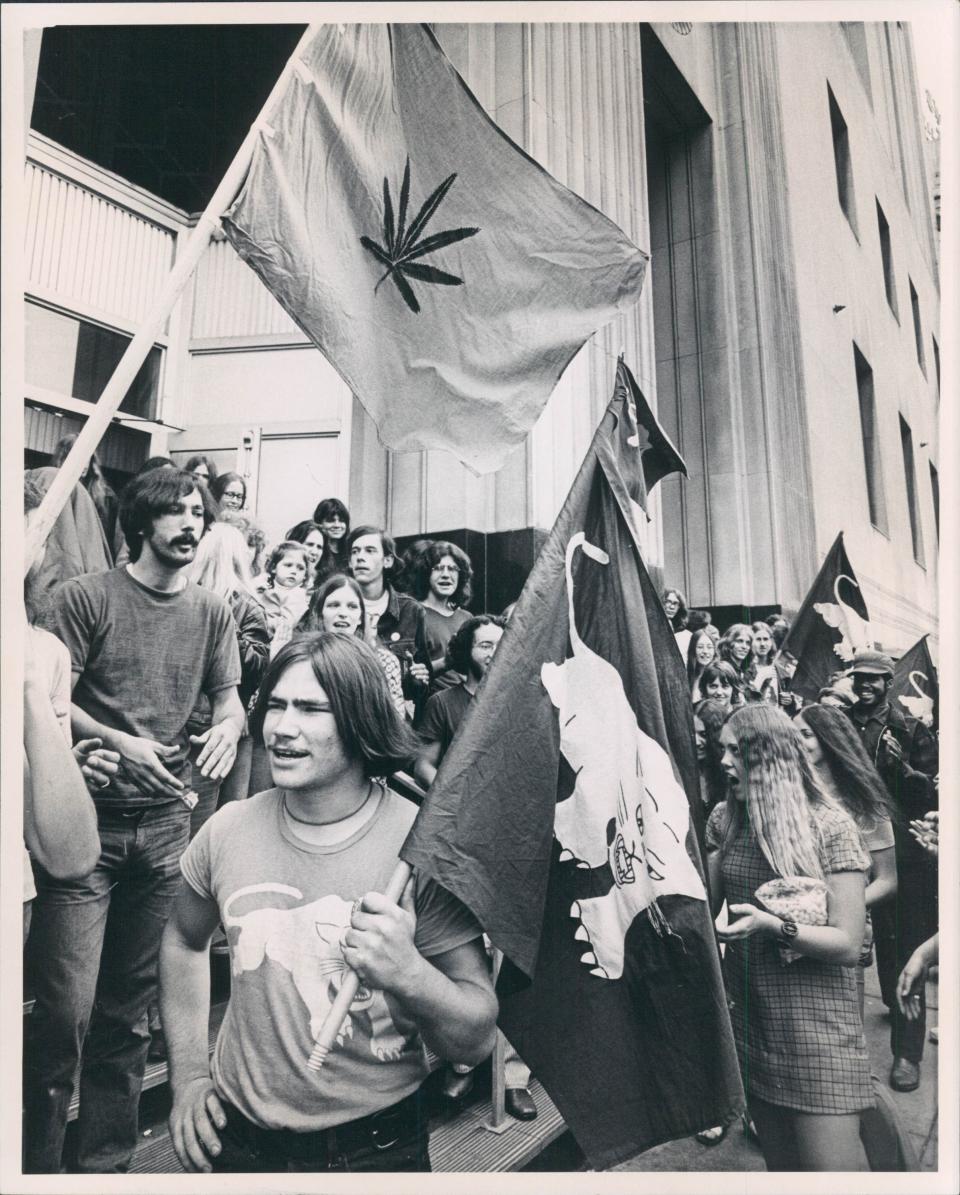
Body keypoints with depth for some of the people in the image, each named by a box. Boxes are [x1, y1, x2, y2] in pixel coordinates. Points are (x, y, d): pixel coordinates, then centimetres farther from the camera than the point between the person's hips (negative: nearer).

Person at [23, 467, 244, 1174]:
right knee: (66, 1010, -5)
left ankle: (106, 1162, 30)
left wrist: (229, 726, -16)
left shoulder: (212, 612, 9)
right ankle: (36, 1166, 18)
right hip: (87, 819, -3)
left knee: (129, 1011, 14)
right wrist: (120, 742, -21)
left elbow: (230, 697, 7)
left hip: (166, 823, 4)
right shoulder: (87, 597, -2)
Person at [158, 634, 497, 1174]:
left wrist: (409, 974, -36)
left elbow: (478, 1038, -17)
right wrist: (189, 1077, 5)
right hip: (238, 1137, 3)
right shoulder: (227, 830, -10)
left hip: (377, 1146, -2)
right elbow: (184, 941, 11)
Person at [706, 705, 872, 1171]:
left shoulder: (830, 827, -13)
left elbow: (847, 945, -14)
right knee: (779, 1159, 18)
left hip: (814, 1021, -5)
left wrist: (773, 925, -27)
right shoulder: (723, 821, 2)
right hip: (747, 1013, 5)